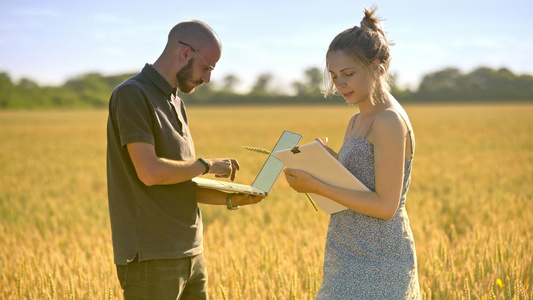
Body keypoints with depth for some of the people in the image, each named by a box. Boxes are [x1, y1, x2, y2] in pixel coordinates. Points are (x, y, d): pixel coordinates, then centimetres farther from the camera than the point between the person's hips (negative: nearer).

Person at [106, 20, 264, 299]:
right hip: (152, 259, -9)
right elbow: (150, 172, -22)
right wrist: (207, 165, -9)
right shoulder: (132, 95, -11)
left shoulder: (175, 103, 17)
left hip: (191, 253, 9)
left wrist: (230, 199, 4)